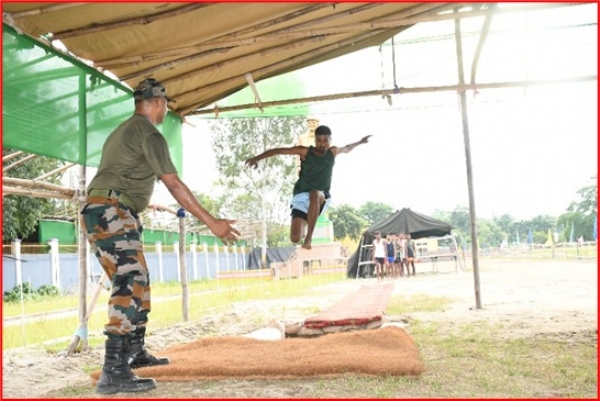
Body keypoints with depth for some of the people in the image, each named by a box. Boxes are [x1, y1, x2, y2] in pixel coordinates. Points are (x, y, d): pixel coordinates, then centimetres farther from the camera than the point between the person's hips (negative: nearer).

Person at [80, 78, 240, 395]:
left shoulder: (122, 131, 25)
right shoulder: (149, 133, -5)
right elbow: (174, 185, -12)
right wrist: (212, 223, -11)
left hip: (98, 213, 10)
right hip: (112, 213, -10)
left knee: (137, 285, 16)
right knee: (130, 288, -17)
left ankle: (135, 352, 26)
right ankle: (114, 373, -22)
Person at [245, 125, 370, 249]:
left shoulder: (333, 152, 3)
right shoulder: (305, 151, -8)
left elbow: (346, 149, 28)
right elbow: (278, 150, -12)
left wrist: (359, 142, 40)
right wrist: (257, 158, -21)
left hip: (322, 199, 1)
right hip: (301, 198, -1)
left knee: (315, 194, -40)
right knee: (295, 238, -14)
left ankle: (309, 236, -29)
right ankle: (305, 223, 26)